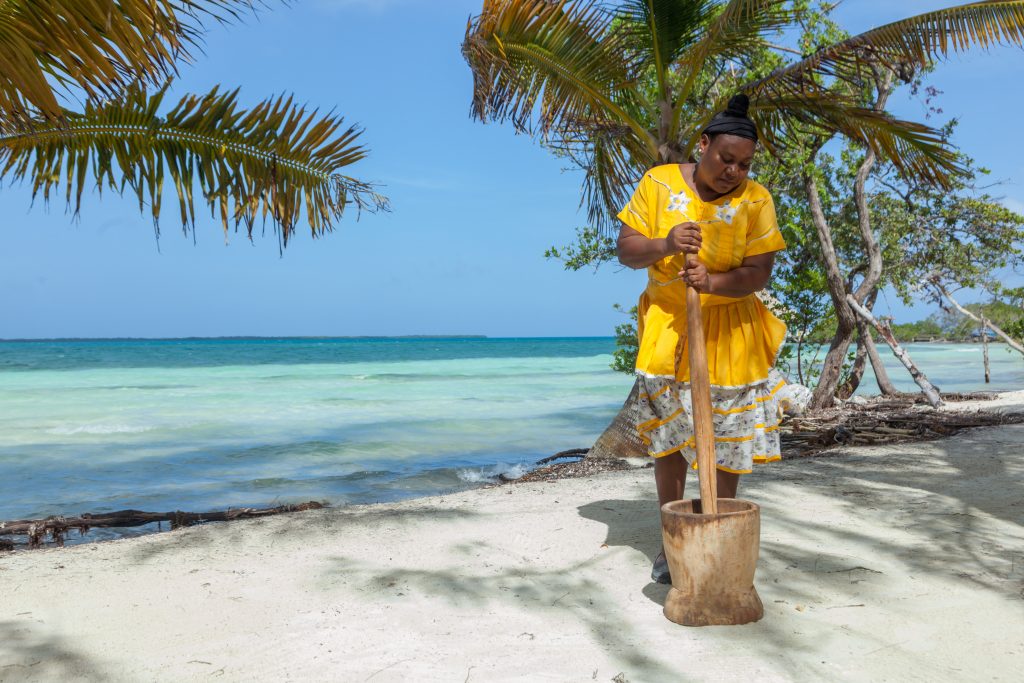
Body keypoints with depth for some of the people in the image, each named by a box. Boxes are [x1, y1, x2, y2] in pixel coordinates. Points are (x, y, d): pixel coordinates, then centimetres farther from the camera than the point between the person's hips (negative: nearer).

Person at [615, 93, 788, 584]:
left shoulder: (755, 199, -5)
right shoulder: (659, 184, -3)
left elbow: (759, 273, -9)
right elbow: (626, 251, -4)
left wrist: (713, 283, -28)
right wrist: (664, 244, -25)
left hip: (730, 331, 0)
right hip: (667, 327, 0)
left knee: (727, 440, 4)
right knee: (667, 437, 4)